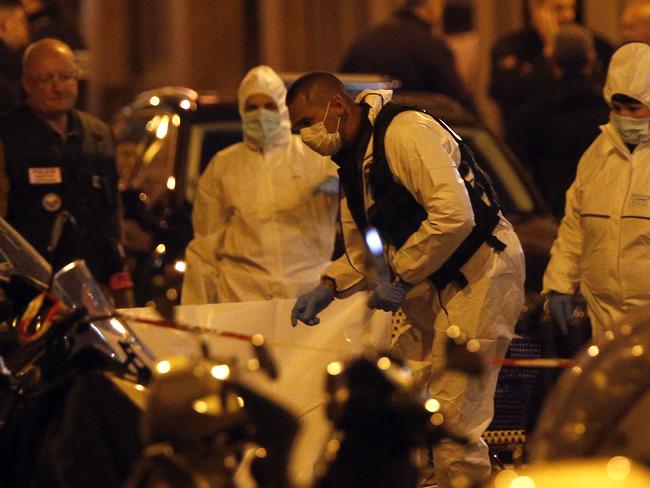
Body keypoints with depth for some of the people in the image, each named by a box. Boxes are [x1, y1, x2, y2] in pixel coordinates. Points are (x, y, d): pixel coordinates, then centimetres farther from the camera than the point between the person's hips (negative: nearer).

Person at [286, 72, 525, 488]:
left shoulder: (406, 133, -19)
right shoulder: (352, 162, 12)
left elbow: (454, 216, -29)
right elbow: (361, 251, 19)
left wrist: (400, 278, -22)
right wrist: (327, 289, 0)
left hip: (480, 271, -10)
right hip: (427, 282, 10)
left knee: (453, 417, -10)